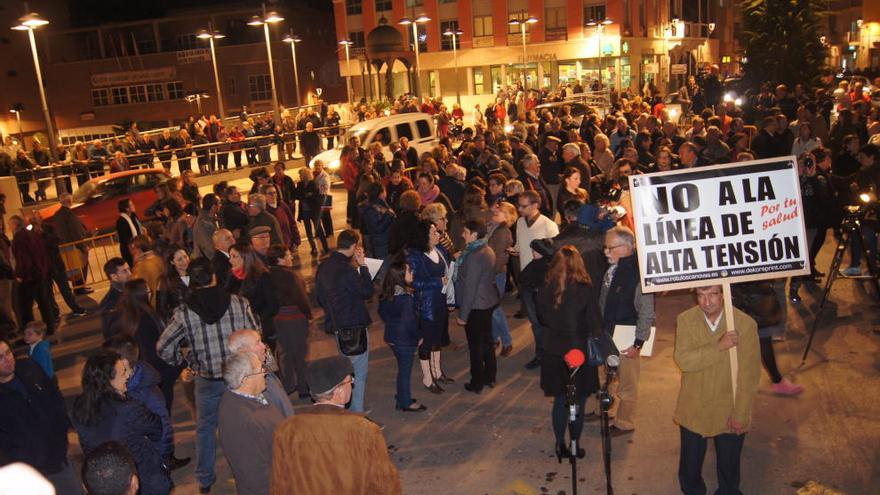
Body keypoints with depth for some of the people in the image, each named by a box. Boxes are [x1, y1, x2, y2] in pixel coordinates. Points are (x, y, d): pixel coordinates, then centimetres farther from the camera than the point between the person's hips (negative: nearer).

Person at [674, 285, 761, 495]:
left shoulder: (745, 324, -14)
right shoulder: (685, 320, -9)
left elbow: (749, 376, -10)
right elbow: (682, 360, -20)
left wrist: (740, 415, -10)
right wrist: (719, 347, -29)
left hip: (729, 413, -1)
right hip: (694, 411, 1)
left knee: (729, 469, 16)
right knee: (690, 466, 17)